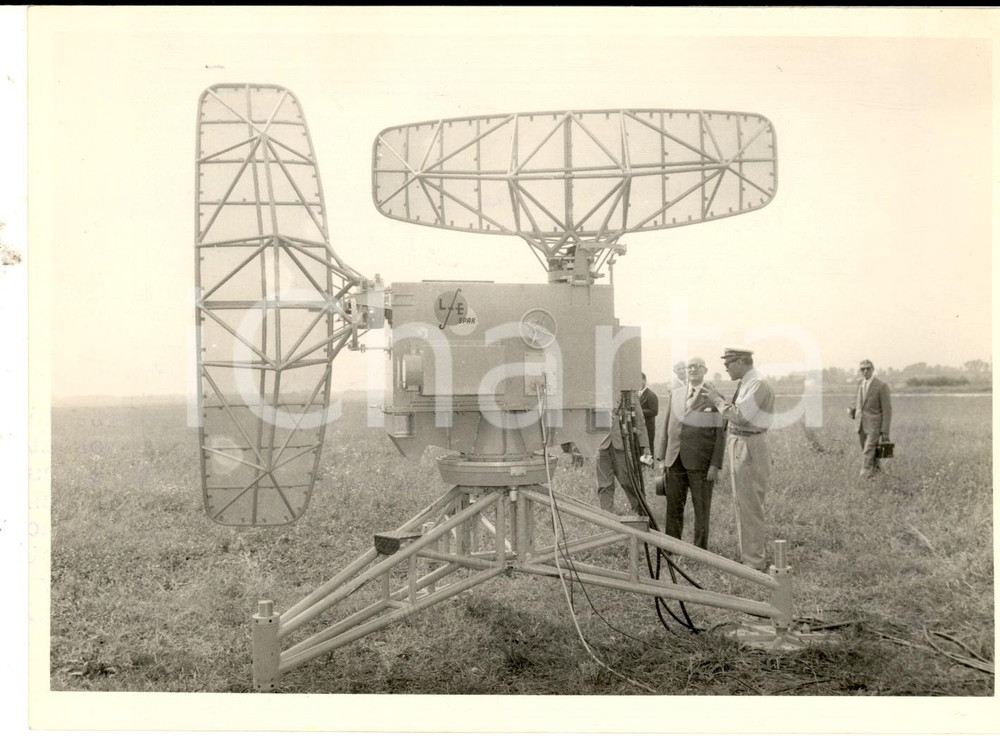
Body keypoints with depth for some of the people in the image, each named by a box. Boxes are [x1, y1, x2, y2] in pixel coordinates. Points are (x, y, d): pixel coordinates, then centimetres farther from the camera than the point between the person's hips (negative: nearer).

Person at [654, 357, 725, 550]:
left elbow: (720, 434, -4)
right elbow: (666, 428, 14)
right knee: (673, 506, 7)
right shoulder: (675, 396, 13)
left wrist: (716, 465, -11)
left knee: (701, 508, 3)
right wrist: (661, 457, 7)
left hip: (700, 463, -4)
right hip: (675, 461, 4)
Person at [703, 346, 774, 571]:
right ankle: (749, 555, 28)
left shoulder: (758, 385, -17)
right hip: (738, 447, 10)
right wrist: (718, 398, 5)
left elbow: (739, 416, -23)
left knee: (750, 506, -3)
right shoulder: (744, 384, 12)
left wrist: (717, 399, -12)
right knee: (741, 504, 17)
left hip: (749, 449, -10)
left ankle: (755, 562, 4)